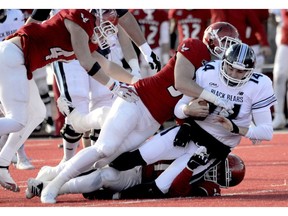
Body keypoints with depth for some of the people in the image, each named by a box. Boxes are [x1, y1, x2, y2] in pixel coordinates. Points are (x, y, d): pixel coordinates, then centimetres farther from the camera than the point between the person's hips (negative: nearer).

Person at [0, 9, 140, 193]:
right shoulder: (81, 17, -8)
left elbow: (105, 65, 30)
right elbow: (87, 64, -13)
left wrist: (137, 81, 30)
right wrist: (115, 88, -8)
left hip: (16, 62, 10)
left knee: (36, 114, 19)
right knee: (17, 122, -14)